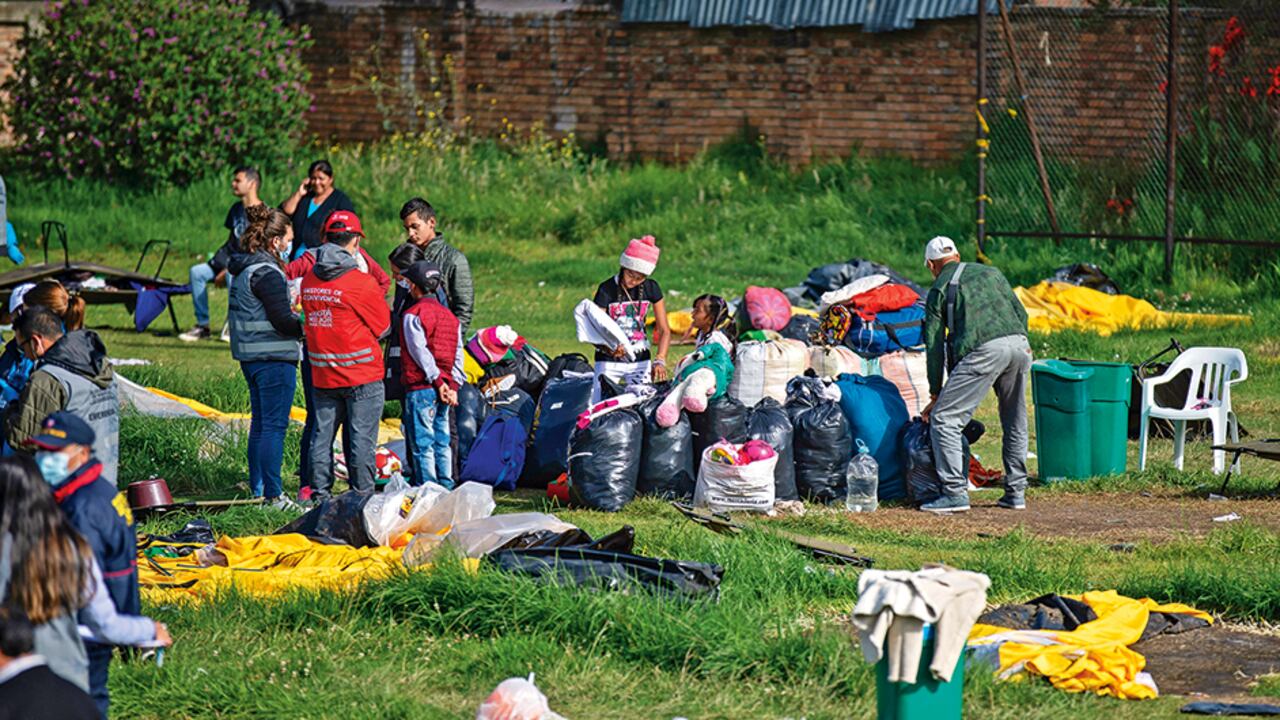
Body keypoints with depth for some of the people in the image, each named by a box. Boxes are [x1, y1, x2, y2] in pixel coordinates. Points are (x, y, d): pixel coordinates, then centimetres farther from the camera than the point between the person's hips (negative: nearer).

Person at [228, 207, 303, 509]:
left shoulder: (243, 270, 12)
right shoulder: (267, 274, -18)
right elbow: (284, 322, -20)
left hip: (250, 356, 10)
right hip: (273, 358, -10)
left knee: (260, 423, 16)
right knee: (274, 425, -7)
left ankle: (258, 490, 22)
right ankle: (272, 495, -6)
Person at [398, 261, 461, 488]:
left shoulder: (413, 315, -10)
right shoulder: (449, 316, 12)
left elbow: (420, 352, -14)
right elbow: (457, 355, 9)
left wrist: (437, 381, -11)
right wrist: (452, 386, 6)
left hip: (420, 387, -7)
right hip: (444, 388, 7)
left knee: (422, 444, -4)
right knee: (442, 441, 13)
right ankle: (446, 488, 15)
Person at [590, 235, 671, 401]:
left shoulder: (651, 288, -4)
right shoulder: (607, 289, -14)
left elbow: (664, 330, -4)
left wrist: (660, 360, -20)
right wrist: (609, 349, -40)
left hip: (640, 360, 3)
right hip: (609, 361, -3)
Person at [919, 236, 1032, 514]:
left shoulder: (939, 290, 15)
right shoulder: (990, 272, 28)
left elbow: (934, 345, 14)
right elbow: (1021, 313, 23)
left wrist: (936, 394, 18)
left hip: (982, 350, -5)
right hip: (1019, 344, 5)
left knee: (944, 418, -2)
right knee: (1015, 422, 19)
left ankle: (955, 492, -10)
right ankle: (1016, 492, 20)